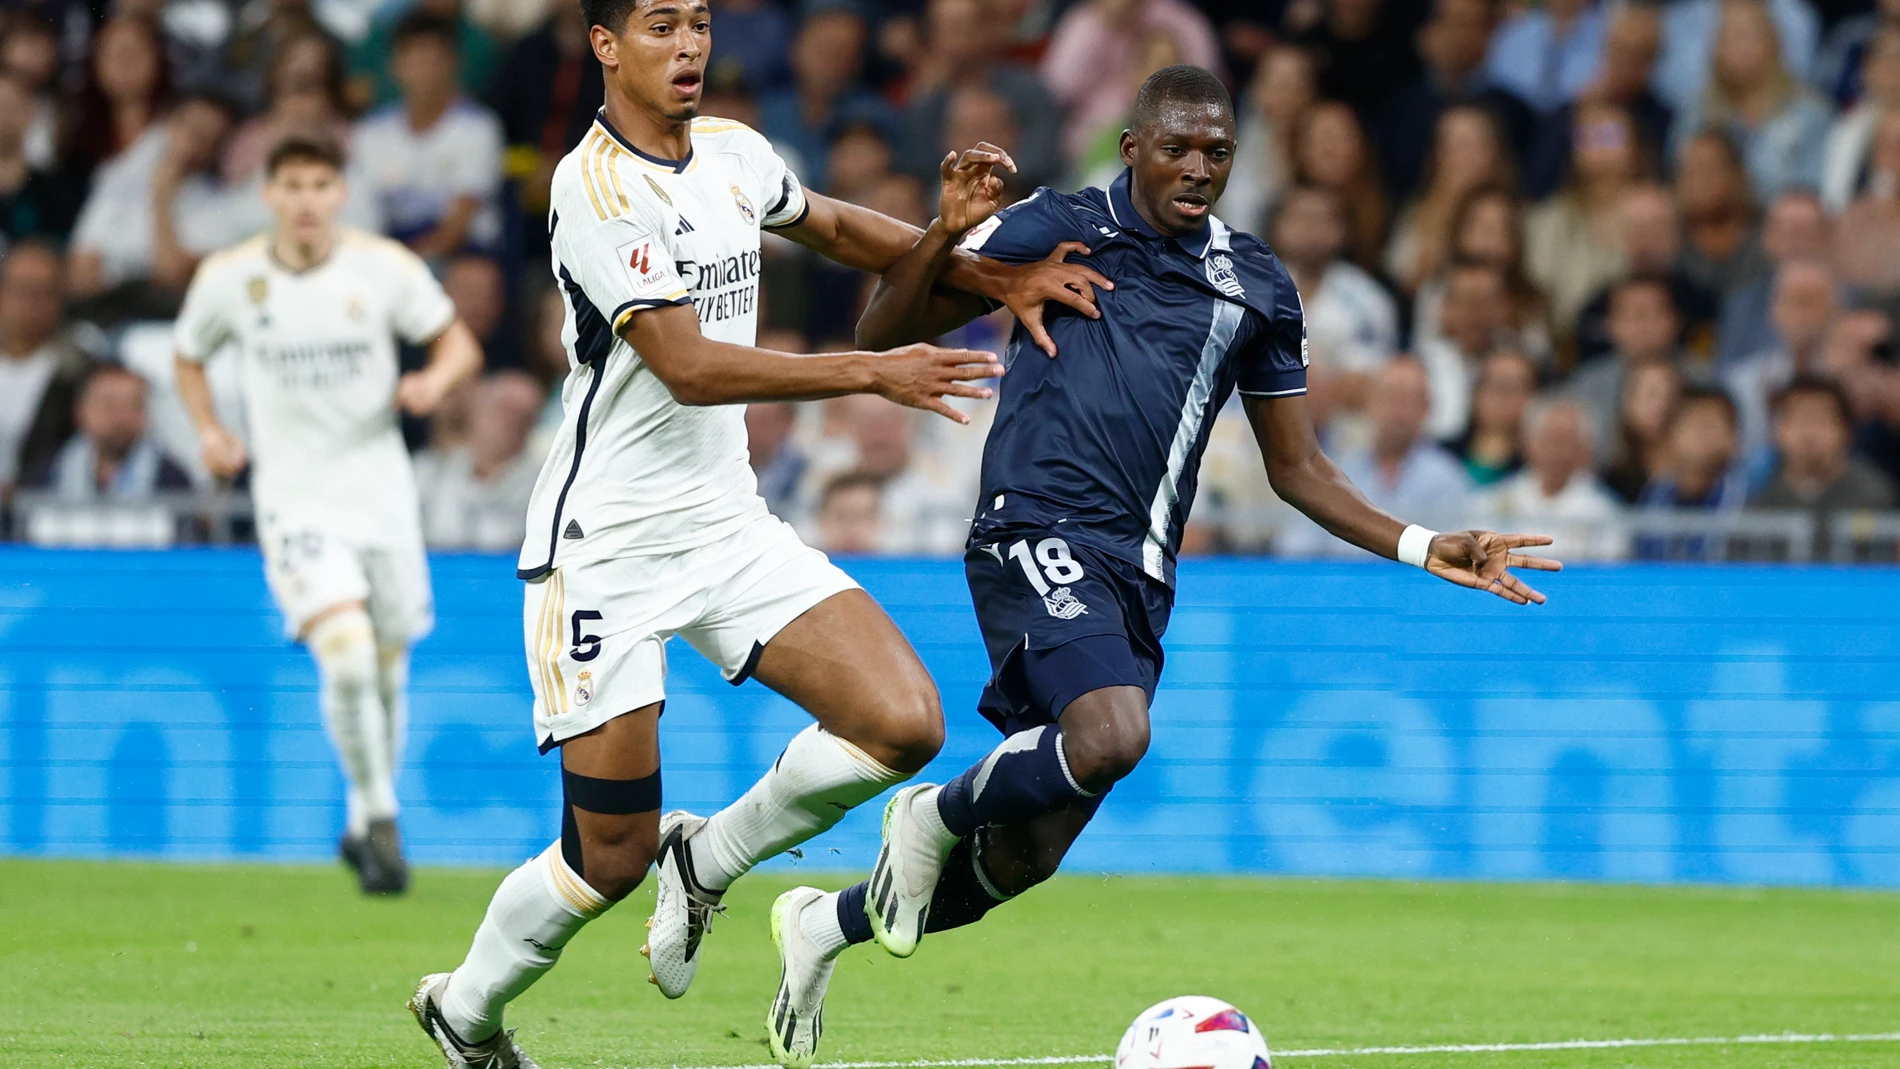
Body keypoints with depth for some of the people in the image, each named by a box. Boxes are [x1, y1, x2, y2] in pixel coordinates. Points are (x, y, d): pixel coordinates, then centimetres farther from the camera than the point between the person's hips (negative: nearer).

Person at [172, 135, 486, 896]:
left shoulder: (384, 268, -5)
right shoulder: (227, 278, -4)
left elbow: (459, 343, 5)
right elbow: (189, 355, 14)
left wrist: (434, 381, -17)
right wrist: (209, 432, -2)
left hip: (381, 489, 2)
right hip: (295, 497, -2)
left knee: (386, 669, 8)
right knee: (346, 654, -21)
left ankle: (366, 830, 28)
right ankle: (380, 819, -6)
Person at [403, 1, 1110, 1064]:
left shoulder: (732, 152, 6)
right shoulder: (598, 188, -17)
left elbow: (838, 226, 26)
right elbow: (691, 367, -24)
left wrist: (993, 276, 15)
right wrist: (873, 373, -27)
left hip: (727, 524, 7)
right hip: (607, 543, -7)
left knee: (904, 724, -13)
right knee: (611, 856, -3)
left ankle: (707, 859, 10)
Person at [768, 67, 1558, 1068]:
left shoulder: (1254, 288, 14)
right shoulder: (1057, 230, 0)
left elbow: (1296, 467, 21)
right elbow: (885, 330, 1)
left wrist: (1424, 548, 11)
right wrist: (947, 235, -17)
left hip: (1138, 578, 6)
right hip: (1039, 535, -6)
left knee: (1023, 858, 5)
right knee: (1110, 735, -34)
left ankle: (823, 924, 30)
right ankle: (935, 814, -5)